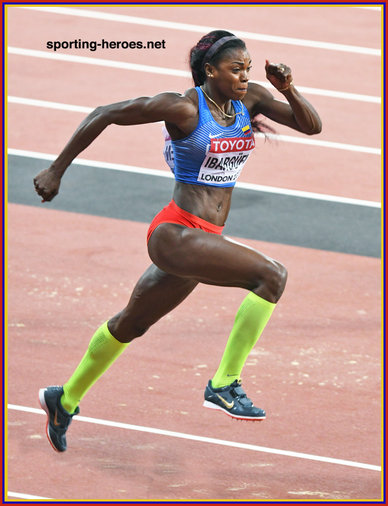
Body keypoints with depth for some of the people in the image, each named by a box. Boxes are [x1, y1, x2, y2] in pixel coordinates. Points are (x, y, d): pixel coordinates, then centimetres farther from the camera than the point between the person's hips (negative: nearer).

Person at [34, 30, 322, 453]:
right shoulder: (183, 108, -15)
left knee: (131, 324, 24)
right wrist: (56, 171, -5)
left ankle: (65, 400, 43)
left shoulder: (250, 98, 3)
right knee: (272, 275, -24)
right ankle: (224, 384, -19)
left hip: (205, 239, 9)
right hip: (175, 233, -9)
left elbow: (311, 126, 3)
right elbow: (105, 115, -8)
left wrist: (288, 91, -16)